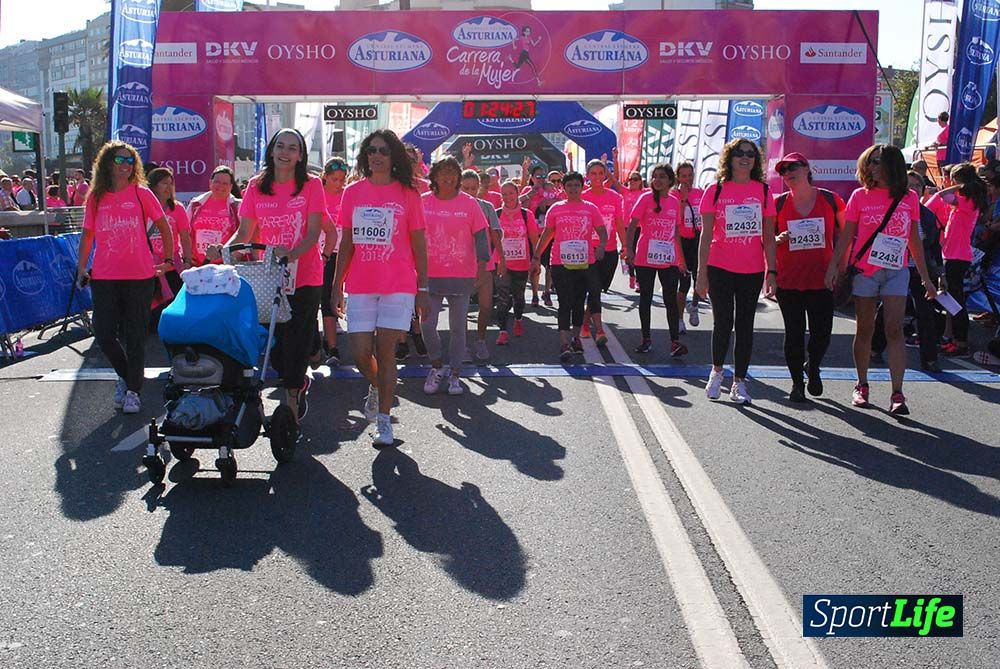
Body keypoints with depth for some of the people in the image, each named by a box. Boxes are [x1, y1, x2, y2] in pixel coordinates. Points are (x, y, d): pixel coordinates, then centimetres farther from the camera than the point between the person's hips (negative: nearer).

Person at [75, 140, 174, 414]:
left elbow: (164, 228, 9)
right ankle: (125, 375, 26)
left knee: (134, 335, 2)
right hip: (104, 276, 2)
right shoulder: (95, 198, 6)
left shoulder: (142, 194, 1)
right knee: (104, 334, 0)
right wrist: (81, 268, 6)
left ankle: (133, 390, 14)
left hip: (139, 276, -2)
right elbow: (87, 235, 13)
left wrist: (168, 261, 9)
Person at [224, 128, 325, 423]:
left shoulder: (311, 185, -3)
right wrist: (224, 250, -14)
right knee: (273, 342, 5)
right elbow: (245, 232, 6)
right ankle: (298, 384, 32)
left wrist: (292, 253, -28)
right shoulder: (256, 186, 6)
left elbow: (313, 233, -10)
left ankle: (292, 400, 7)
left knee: (296, 341, -5)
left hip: (305, 275, -3)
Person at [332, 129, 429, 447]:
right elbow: (346, 243, 11)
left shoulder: (407, 194, 1)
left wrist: (423, 289, 0)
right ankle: (376, 387, 34)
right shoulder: (353, 192, 7)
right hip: (360, 287, 2)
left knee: (385, 352, -2)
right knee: (361, 354, 1)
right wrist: (337, 285, 8)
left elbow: (419, 245, 3)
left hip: (398, 286, -2)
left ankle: (384, 419, 10)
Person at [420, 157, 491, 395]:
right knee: (426, 324, -3)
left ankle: (455, 375, 15)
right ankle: (436, 366, 20)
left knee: (458, 327, 4)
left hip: (462, 275, -1)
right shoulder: (423, 202, 3)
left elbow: (480, 235, 1)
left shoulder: (469, 202, 0)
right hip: (430, 275, 1)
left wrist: (482, 266, -6)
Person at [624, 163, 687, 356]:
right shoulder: (646, 198, -2)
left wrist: (682, 258, 15)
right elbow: (632, 226, -6)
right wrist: (629, 249, -19)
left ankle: (675, 342, 0)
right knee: (645, 298, 7)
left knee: (671, 300, -1)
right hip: (645, 259, -2)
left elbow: (676, 231, 15)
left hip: (669, 260, 2)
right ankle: (646, 339, 16)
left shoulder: (675, 201, 8)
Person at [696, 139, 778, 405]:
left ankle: (739, 382, 16)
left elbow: (769, 237, 6)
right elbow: (706, 234, -2)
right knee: (723, 322, 1)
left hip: (752, 270, 2)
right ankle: (717, 370, 26)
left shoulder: (763, 191, 4)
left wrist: (771, 270, 0)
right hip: (720, 268, -2)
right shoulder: (716, 191, -2)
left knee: (745, 324, 6)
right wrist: (702, 272, -6)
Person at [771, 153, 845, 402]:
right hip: (788, 280, 0)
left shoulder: (830, 200, 1)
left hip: (821, 279, 0)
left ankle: (813, 368, 32)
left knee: (822, 334, 0)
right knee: (794, 333, 4)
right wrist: (778, 239, -11)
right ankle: (797, 382, 20)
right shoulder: (779, 203, 2)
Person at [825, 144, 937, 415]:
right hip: (864, 270, 0)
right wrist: (833, 265, -7)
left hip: (896, 271, 0)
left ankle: (897, 394, -9)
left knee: (894, 330, -8)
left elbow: (914, 240, 11)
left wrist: (925, 276, 12)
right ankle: (862, 386, 20)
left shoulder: (909, 198, 5)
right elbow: (846, 236, 3)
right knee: (864, 330, 7)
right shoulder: (860, 196, 2)